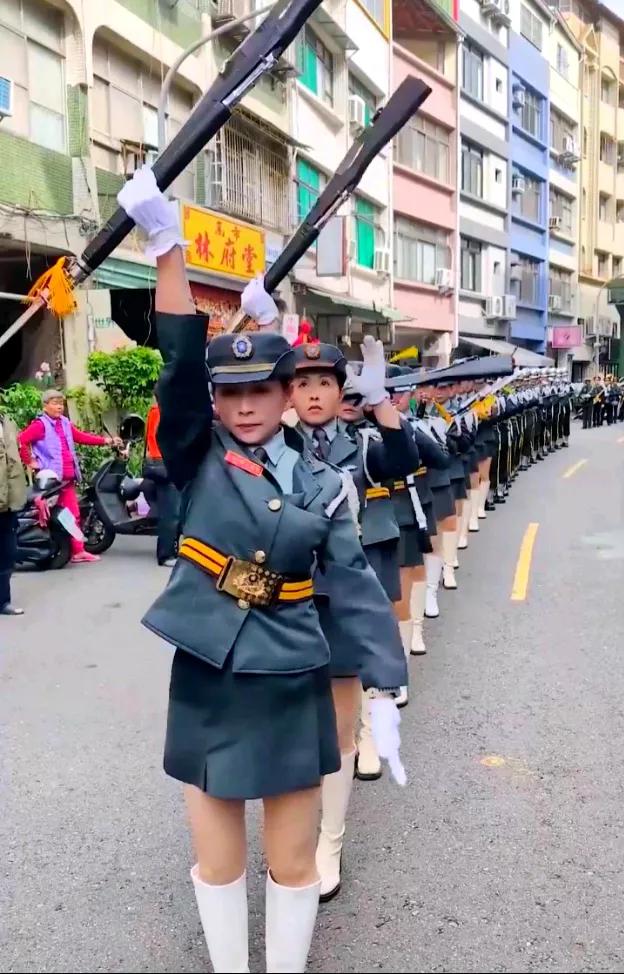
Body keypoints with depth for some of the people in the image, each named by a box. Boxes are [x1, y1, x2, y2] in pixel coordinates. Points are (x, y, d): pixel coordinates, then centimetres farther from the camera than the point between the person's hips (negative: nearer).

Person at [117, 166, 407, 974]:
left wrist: (383, 690, -5)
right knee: (218, 861, 15)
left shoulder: (320, 484, -1)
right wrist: (167, 246, -27)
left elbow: (354, 586, -1)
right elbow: (179, 364, -17)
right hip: (205, 685, 0)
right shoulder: (198, 458, -3)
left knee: (292, 862, 13)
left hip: (290, 692, 0)